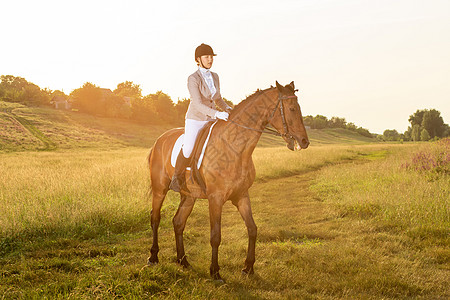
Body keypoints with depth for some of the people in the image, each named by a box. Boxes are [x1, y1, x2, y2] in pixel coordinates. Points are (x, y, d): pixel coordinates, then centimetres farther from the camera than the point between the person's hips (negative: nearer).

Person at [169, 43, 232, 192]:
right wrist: (217, 114, -34)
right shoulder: (193, 78, -13)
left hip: (210, 121, 6)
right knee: (188, 150, -23)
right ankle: (177, 177, 3)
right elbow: (197, 104, -22)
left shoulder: (215, 76, 8)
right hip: (194, 120, -6)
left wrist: (228, 109, -1)